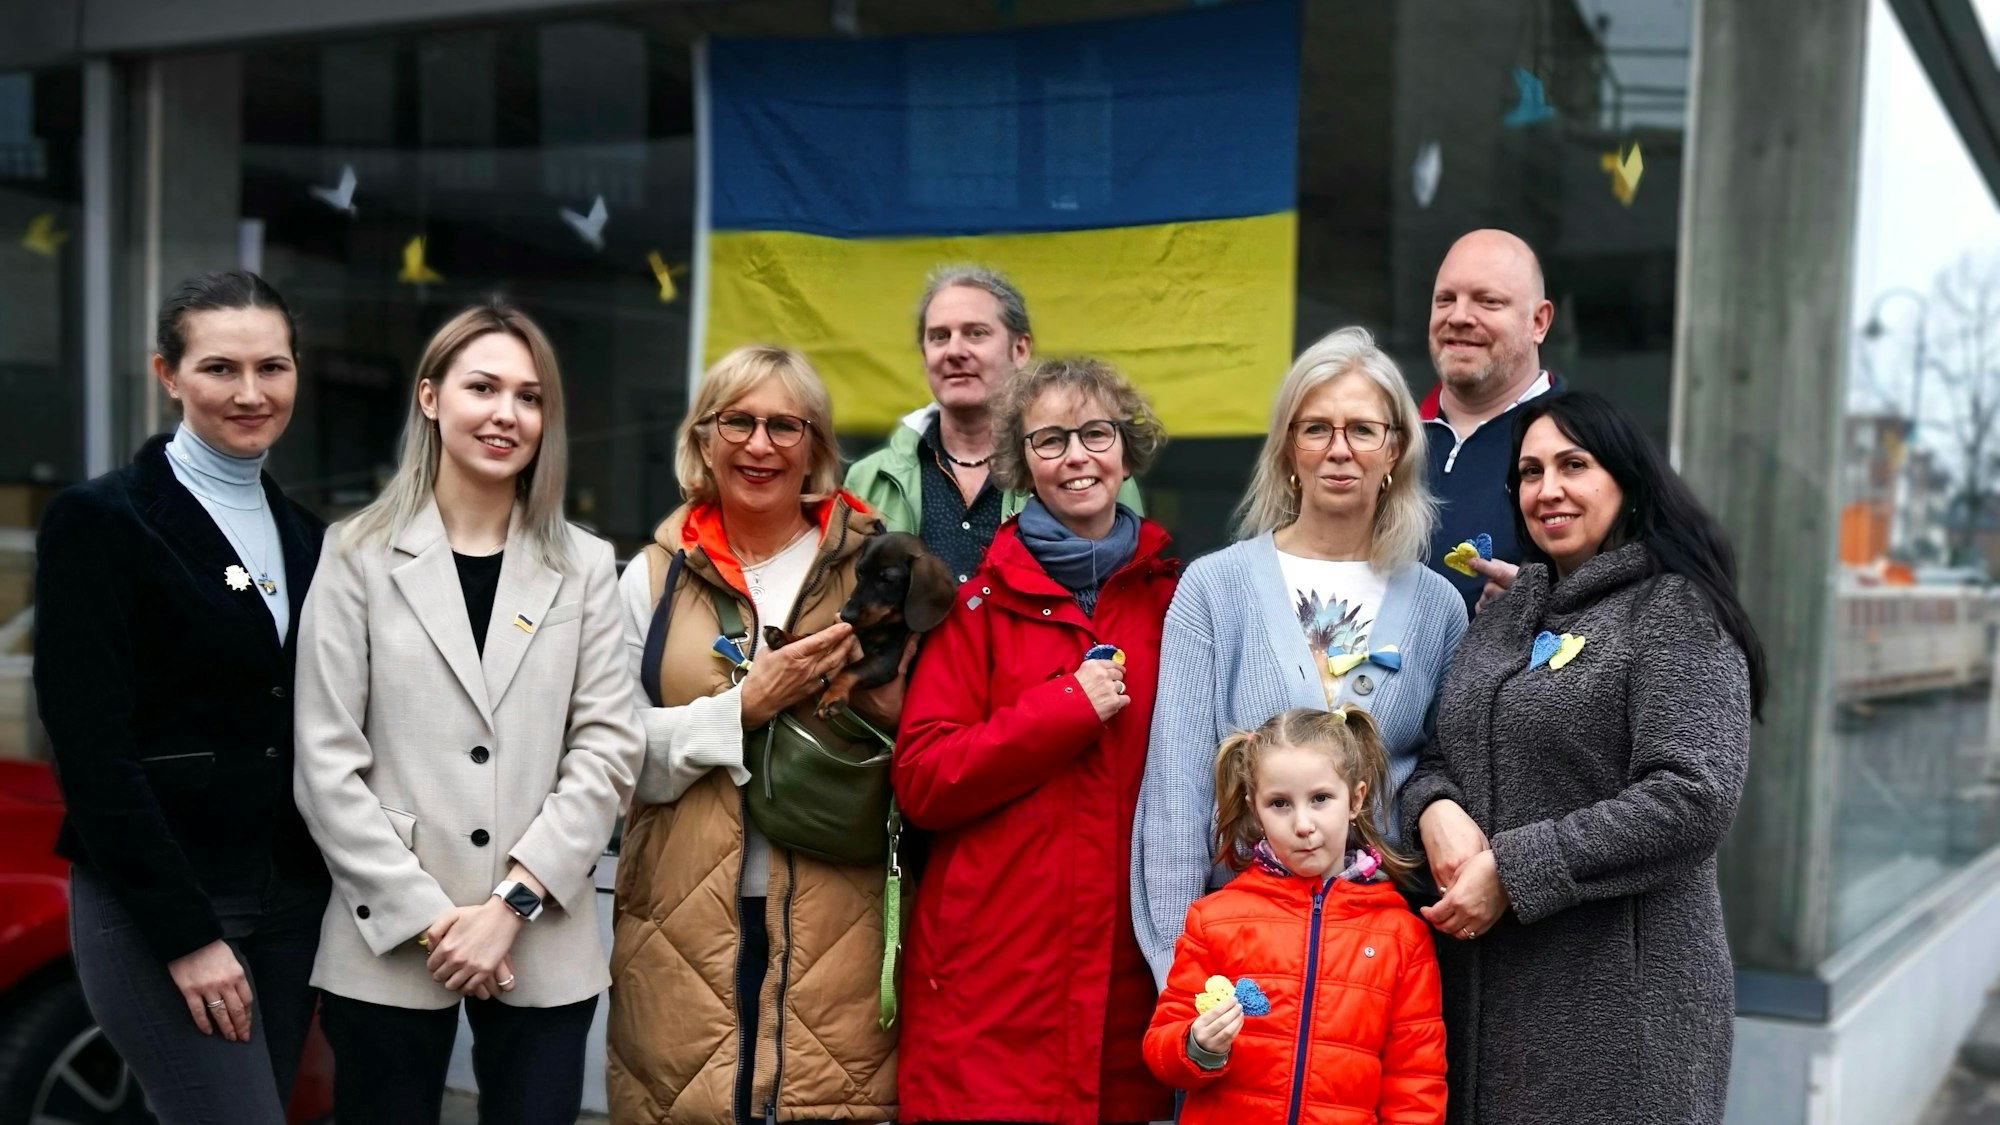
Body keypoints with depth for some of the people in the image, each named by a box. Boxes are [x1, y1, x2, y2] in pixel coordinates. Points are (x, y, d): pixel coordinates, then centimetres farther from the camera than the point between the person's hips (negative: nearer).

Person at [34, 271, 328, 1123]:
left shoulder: (304, 534, 11)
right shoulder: (99, 520, -8)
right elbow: (91, 747, -14)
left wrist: (339, 884, 6)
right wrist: (185, 929, -17)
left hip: (292, 896, 6)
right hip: (154, 902, -6)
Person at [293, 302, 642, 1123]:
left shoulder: (584, 565, 8)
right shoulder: (360, 554, 2)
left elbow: (607, 749, 0)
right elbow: (326, 763, -3)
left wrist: (512, 901, -10)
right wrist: (427, 916, -9)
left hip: (545, 948, 2)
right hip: (390, 946, -1)